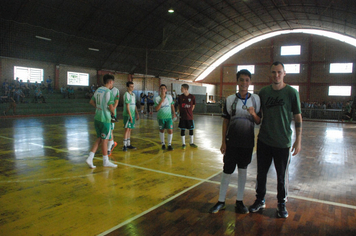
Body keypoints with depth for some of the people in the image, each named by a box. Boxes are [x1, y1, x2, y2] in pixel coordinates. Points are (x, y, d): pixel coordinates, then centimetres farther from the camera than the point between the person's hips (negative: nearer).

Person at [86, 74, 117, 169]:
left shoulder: (98, 90, 8)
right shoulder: (108, 92, -16)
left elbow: (91, 102, 17)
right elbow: (111, 107, -19)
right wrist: (113, 112, 1)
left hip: (97, 117, 7)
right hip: (105, 119, -7)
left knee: (99, 139, 16)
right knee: (104, 140, 4)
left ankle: (90, 157, 9)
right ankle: (105, 161, 16)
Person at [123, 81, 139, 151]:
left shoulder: (133, 94, 15)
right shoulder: (126, 94, -10)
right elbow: (127, 106, -15)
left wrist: (137, 114, 17)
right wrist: (130, 116, -19)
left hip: (132, 115, 8)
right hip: (127, 115, -7)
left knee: (130, 130, 11)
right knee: (127, 129, -7)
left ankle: (128, 144, 18)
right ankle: (124, 145, -4)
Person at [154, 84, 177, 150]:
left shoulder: (169, 97, -1)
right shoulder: (157, 98, -8)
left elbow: (172, 105, 12)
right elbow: (156, 109, -17)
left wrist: (174, 113, 11)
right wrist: (162, 101, -22)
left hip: (169, 117, 1)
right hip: (161, 117, -1)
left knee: (170, 130, -7)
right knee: (161, 130, 12)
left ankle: (169, 144, 6)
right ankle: (163, 144, 28)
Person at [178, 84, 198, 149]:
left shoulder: (192, 97, -6)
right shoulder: (180, 97, -2)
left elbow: (193, 106, 5)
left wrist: (189, 112, 4)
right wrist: (181, 112, 4)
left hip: (190, 117, 0)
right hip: (182, 117, 1)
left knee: (191, 129, 9)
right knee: (182, 130, 4)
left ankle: (191, 143, 25)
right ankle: (183, 144, 16)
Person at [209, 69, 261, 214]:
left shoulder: (256, 99, 1)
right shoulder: (230, 99, -2)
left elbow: (259, 122, 4)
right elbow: (225, 121, 1)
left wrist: (253, 114, -18)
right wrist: (223, 142, -2)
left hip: (247, 142, 1)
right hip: (232, 141, -1)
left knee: (243, 170, 12)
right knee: (227, 170, 3)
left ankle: (239, 201, 26)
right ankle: (221, 202, 18)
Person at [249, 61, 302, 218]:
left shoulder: (292, 92, -5)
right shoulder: (263, 92, 3)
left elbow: (298, 117, -3)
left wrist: (298, 140, -6)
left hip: (283, 142, -2)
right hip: (263, 141, 3)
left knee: (282, 176, 9)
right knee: (261, 173, 12)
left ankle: (281, 204, 28)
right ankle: (260, 201, 30)